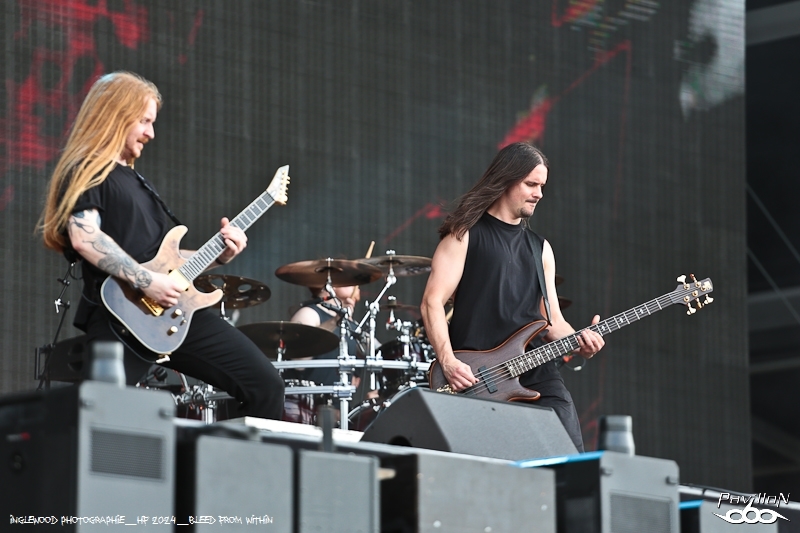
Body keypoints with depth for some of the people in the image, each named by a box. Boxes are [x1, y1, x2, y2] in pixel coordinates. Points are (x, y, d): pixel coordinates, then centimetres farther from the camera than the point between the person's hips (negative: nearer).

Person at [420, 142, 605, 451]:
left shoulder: (540, 248, 21)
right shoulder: (466, 235, 4)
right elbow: (432, 303, -4)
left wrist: (577, 342, -3)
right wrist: (448, 362, -18)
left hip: (535, 370, 5)